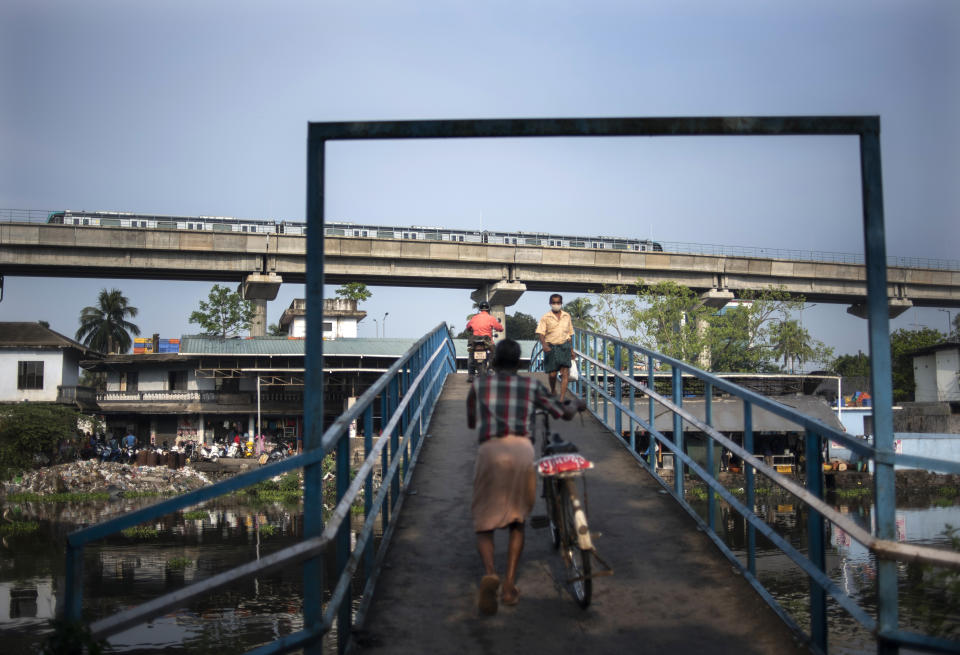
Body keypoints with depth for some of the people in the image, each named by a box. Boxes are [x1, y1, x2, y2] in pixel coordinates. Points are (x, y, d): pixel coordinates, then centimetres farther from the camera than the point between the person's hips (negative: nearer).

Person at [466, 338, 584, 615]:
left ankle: (489, 572, -19)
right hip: (522, 449, 1)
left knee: (484, 522, 10)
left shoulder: (479, 385, 17)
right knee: (517, 519, 19)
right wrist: (577, 404, 47)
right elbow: (565, 413, 24)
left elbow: (471, 423, 30)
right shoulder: (531, 385, 17)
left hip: (489, 449, -1)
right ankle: (509, 586, 12)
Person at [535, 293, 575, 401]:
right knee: (552, 374, 3)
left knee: (565, 373, -11)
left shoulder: (567, 316, 12)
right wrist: (544, 344, -26)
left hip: (564, 346, 2)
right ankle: (553, 391, 34)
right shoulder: (545, 318, 0)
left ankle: (562, 398, -12)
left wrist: (570, 348, 17)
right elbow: (540, 333, -8)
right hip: (551, 347, -2)